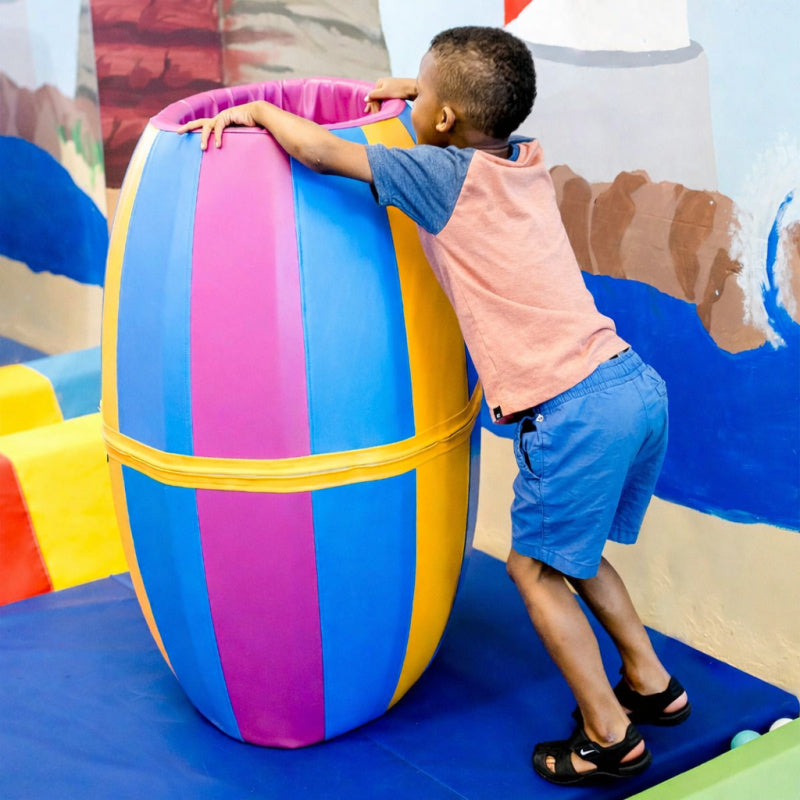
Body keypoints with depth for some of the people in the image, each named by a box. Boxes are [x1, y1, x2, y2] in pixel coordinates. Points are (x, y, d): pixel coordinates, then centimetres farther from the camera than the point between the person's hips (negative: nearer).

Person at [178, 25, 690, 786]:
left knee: (535, 567, 10)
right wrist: (421, 91, 32)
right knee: (570, 551, 26)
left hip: (575, 410, -8)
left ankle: (609, 736, 17)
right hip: (635, 382, 8)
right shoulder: (526, 157, 12)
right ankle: (651, 683, 36)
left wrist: (256, 109, 10)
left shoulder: (445, 175, -7)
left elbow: (319, 149, -6)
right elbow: (493, 101, 37)